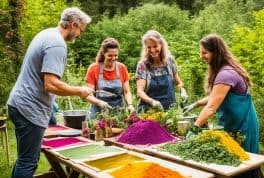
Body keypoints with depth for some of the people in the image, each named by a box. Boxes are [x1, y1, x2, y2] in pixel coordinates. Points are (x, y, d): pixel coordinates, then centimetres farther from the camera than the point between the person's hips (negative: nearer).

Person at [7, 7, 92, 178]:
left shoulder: (46, 34, 12)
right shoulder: (57, 44, -19)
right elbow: (51, 85, -27)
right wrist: (80, 91, -14)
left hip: (21, 104, 10)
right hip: (31, 109, -10)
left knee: (25, 158, 19)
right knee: (28, 162, -1)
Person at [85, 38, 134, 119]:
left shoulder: (122, 68, 1)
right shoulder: (93, 68, -5)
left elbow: (126, 92, 5)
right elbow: (89, 95, -6)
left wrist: (130, 105, -14)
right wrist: (100, 102, -25)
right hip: (98, 112, -1)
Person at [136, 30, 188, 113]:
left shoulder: (170, 60, 3)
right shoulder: (142, 65, -5)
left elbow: (178, 82, 16)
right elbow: (139, 91, -12)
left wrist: (183, 91, -3)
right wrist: (152, 101, -29)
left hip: (170, 109, 2)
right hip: (150, 110, -2)